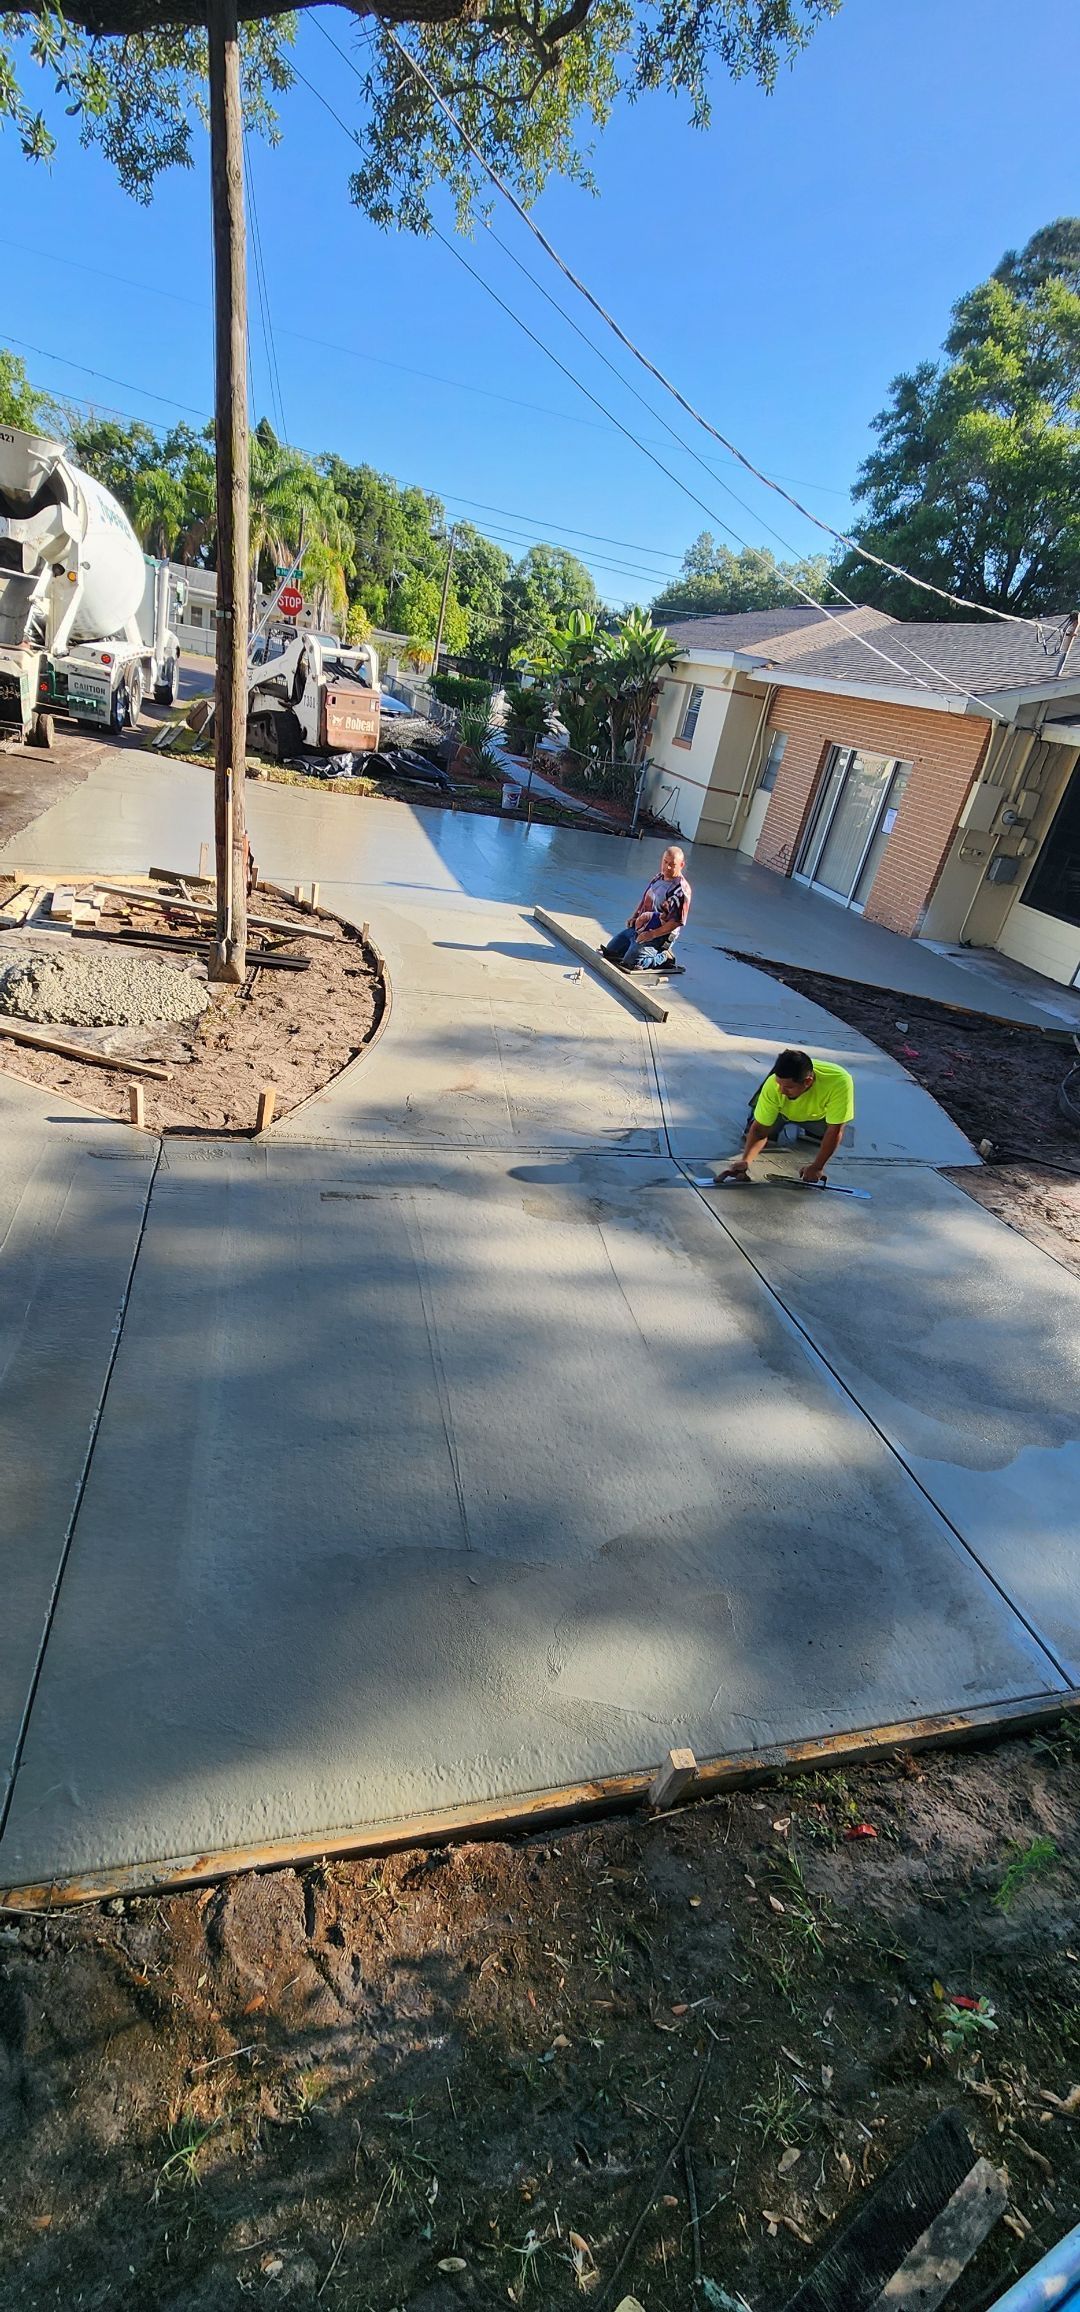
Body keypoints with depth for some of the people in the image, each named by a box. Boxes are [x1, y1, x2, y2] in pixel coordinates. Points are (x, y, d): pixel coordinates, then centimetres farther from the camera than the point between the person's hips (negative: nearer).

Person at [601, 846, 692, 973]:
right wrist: (634, 916, 7)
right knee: (610, 950, 14)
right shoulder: (658, 878, 6)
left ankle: (664, 957, 0)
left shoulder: (681, 890, -19)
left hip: (658, 935, -9)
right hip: (637, 927, 9)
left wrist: (652, 934, -24)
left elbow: (677, 921, -23)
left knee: (630, 963, -21)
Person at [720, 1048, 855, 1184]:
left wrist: (817, 1167, -32)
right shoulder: (772, 1085, -38)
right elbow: (760, 1129, -29)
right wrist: (745, 1161, -44)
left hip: (818, 1114, 0)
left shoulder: (839, 1082, -44)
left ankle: (807, 1132, 20)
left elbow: (835, 1131, -35)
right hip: (782, 1111, 0)